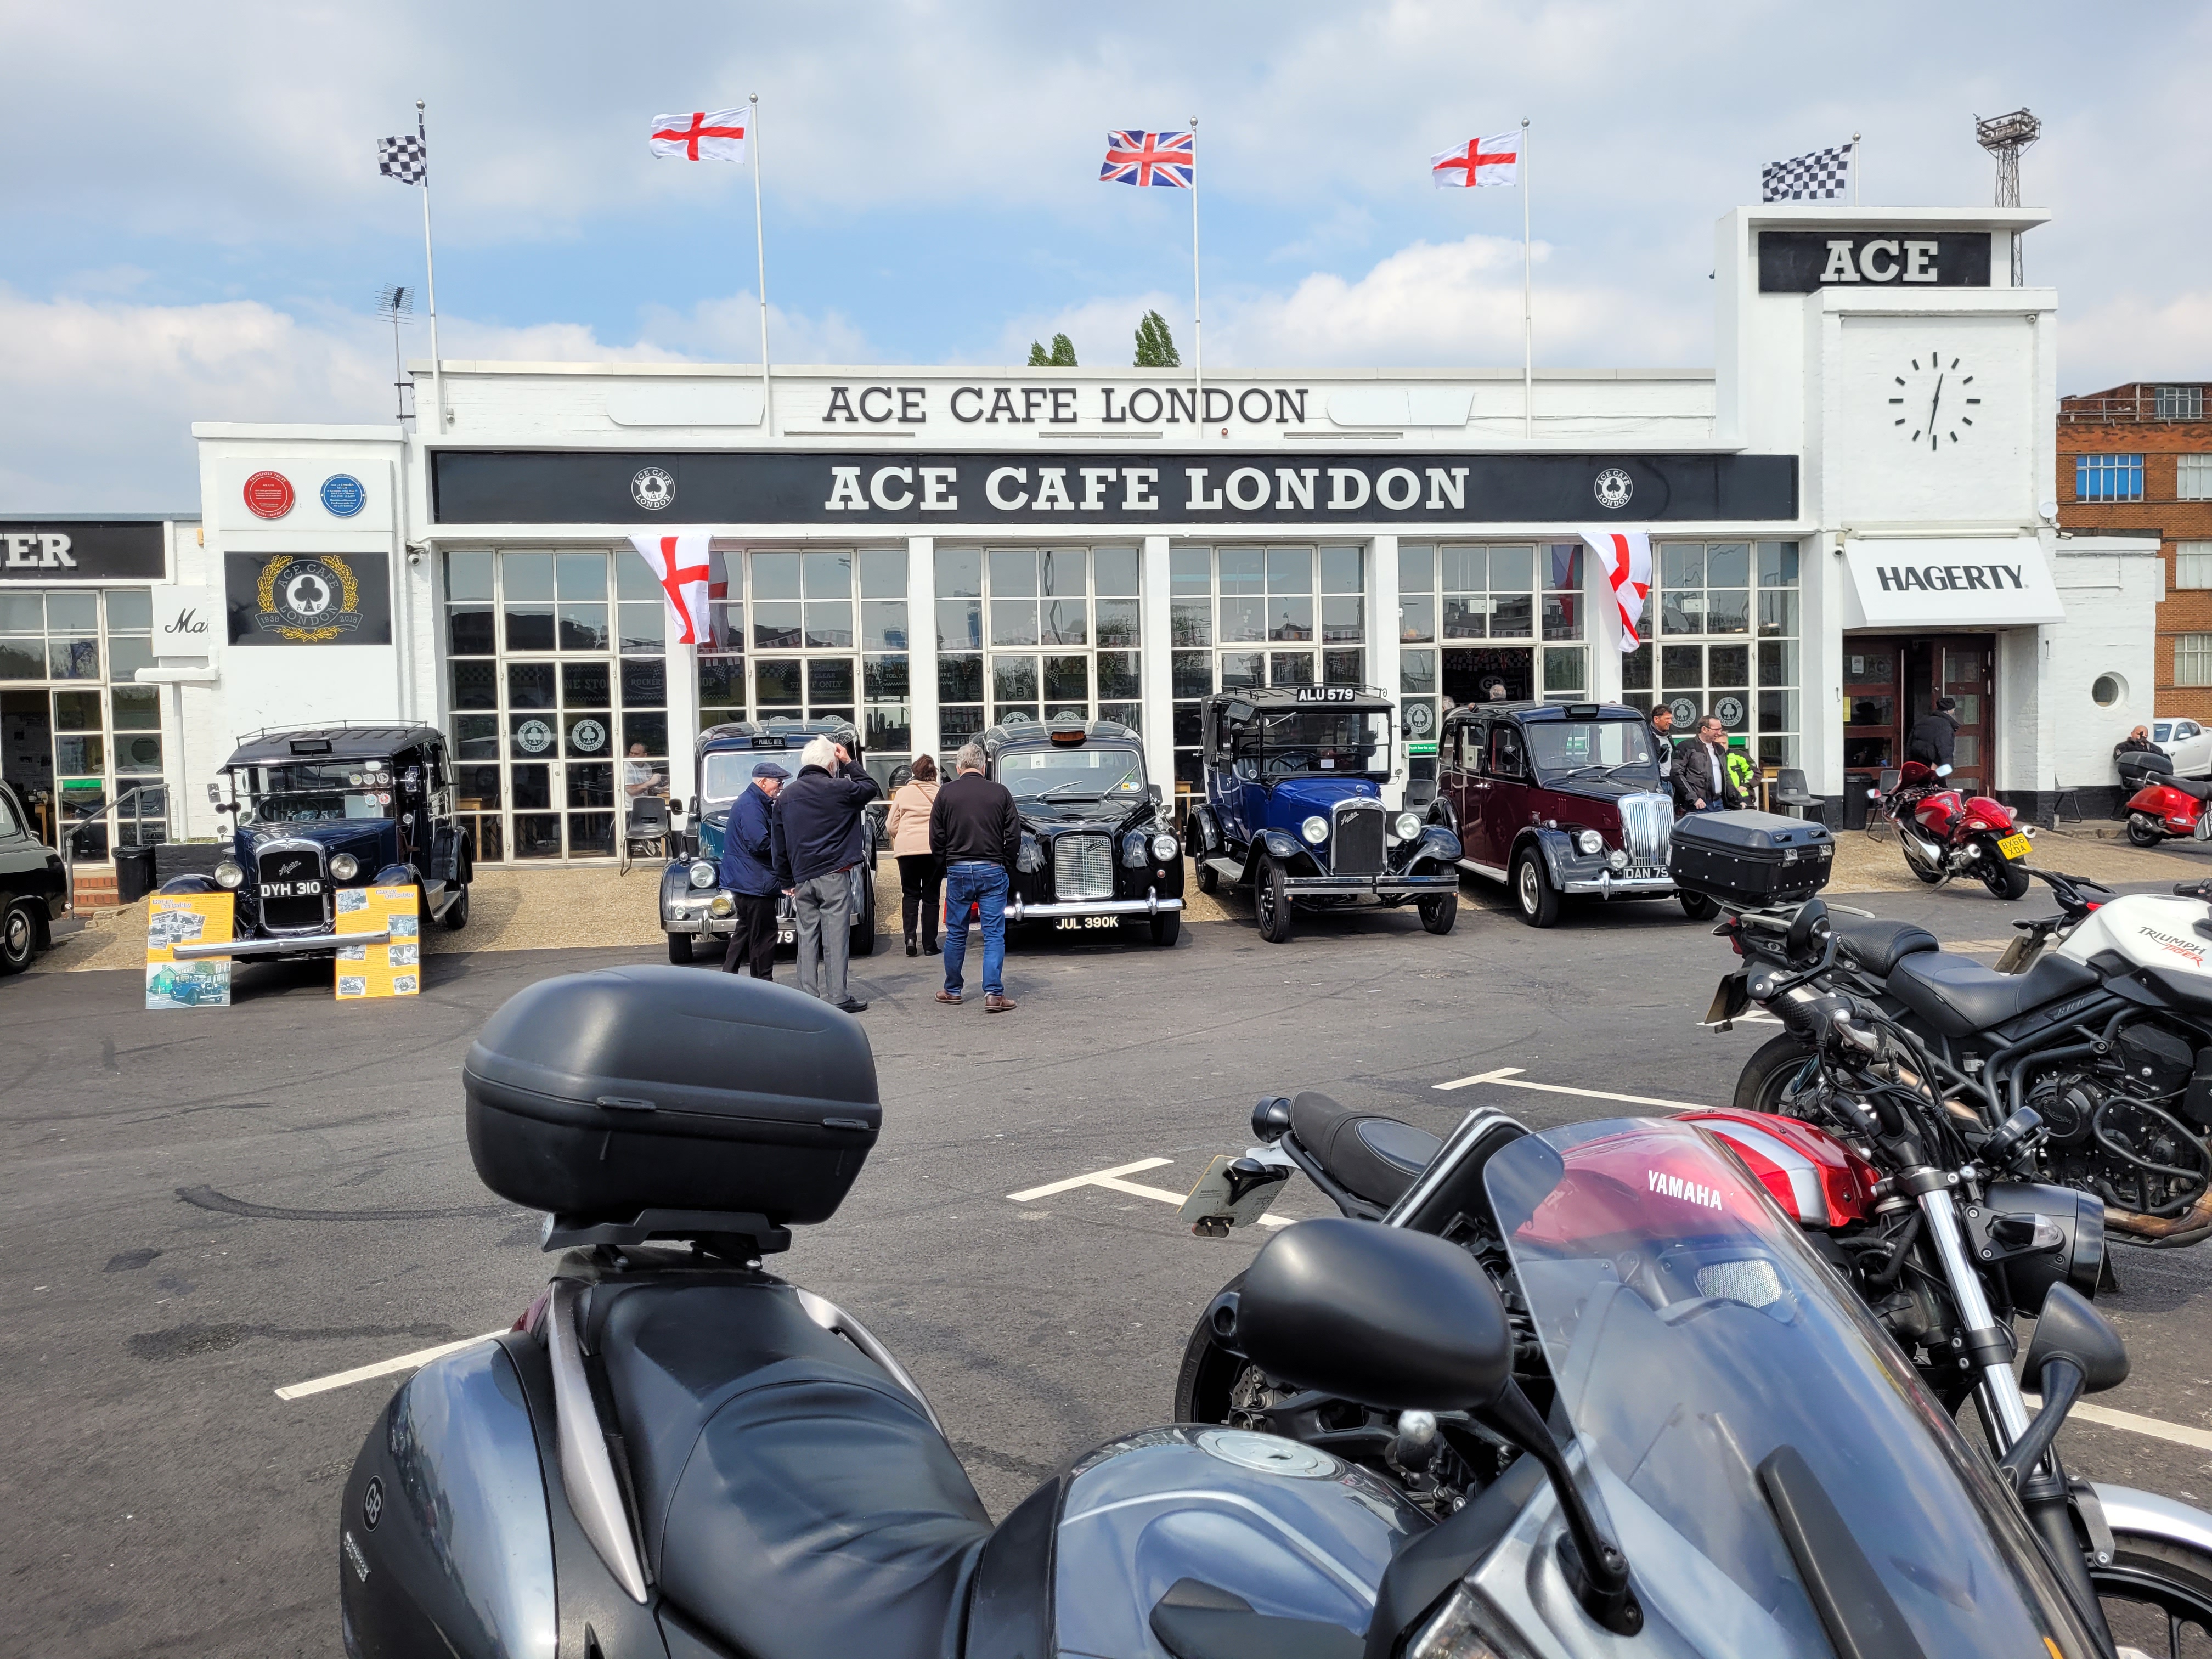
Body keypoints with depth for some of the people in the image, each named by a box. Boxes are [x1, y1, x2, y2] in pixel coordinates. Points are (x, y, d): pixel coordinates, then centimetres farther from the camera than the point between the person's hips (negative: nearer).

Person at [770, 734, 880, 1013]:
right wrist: (850, 763, 19)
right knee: (836, 937, -3)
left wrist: (787, 881, 18)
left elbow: (779, 845, 13)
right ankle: (838, 997, -3)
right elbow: (871, 788, 12)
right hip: (834, 875, -5)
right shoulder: (838, 789, -6)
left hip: (802, 878, 5)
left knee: (807, 938, 8)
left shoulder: (785, 797, 10)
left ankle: (808, 997, 10)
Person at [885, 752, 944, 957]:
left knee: (910, 894, 13)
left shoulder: (903, 792, 5)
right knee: (931, 897, 8)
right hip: (934, 849, 0)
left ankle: (910, 936, -5)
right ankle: (929, 945, 8)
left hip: (907, 848, 0)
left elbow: (891, 826, 8)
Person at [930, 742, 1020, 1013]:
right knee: (994, 934, 0)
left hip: (957, 870, 1)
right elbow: (1014, 837, 0)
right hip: (992, 870, -1)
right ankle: (993, 993, -8)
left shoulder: (946, 793, 0)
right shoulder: (1000, 793, -2)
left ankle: (952, 990, 23)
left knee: (956, 934, 13)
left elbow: (936, 839, 2)